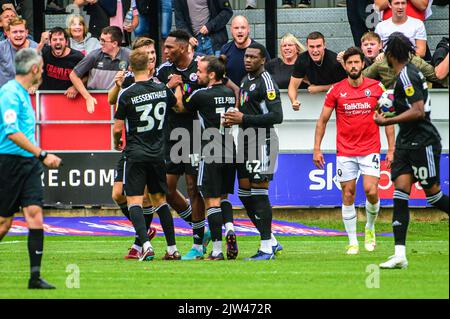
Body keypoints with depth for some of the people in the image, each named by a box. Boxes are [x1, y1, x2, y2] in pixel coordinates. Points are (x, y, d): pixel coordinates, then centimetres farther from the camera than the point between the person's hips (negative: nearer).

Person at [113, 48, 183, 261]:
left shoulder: (127, 95, -12)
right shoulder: (163, 90, 1)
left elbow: (117, 127, -6)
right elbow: (179, 104, 23)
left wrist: (117, 142, 16)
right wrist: (178, 87, 42)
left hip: (135, 154, -5)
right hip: (158, 154, 5)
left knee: (134, 201, -4)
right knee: (159, 199, 16)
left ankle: (146, 245, -22)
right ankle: (172, 249, 16)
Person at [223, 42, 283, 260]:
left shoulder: (266, 82, -13)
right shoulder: (246, 81, 17)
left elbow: (276, 116, -21)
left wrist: (243, 119, -20)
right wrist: (234, 119, 7)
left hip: (262, 142, -10)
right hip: (246, 142, 10)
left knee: (259, 193, -9)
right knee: (244, 193, 10)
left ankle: (267, 248, -5)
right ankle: (271, 241, 19)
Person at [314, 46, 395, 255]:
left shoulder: (377, 87, 0)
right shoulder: (336, 90, 1)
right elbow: (323, 120, 7)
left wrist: (391, 149, 1)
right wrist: (317, 149, 1)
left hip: (370, 150, -1)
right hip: (345, 151, 1)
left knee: (371, 191, -13)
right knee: (348, 195, 0)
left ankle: (370, 228, 15)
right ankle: (352, 241, 8)